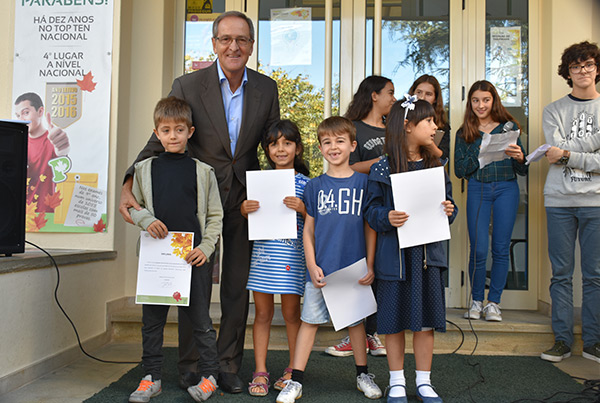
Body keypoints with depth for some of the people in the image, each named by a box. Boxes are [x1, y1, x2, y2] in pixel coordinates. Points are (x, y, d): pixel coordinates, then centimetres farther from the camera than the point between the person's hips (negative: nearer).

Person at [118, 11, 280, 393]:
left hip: (245, 197, 2)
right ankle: (190, 365, 22)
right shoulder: (188, 85, -7)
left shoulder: (267, 88, 2)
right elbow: (161, 141, -8)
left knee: (237, 284, 8)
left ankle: (228, 365, 22)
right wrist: (130, 186, -20)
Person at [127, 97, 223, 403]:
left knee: (200, 320, 5)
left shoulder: (203, 171, 3)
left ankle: (209, 376, 18)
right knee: (152, 319, 9)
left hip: (194, 255, -2)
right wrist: (146, 219, -6)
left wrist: (205, 247, -7)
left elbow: (215, 216, 4)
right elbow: (133, 206, 15)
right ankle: (151, 377, 23)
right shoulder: (144, 169, 8)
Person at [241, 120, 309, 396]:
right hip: (263, 252, 2)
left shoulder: (304, 183, 2)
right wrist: (245, 210, -6)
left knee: (291, 312, 6)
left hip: (292, 254, -2)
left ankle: (294, 370, 22)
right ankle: (260, 372, 16)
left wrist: (303, 209, -17)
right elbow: (250, 217, 15)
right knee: (262, 313, 6)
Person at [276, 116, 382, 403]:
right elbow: (308, 229, 4)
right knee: (309, 320, 5)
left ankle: (363, 375, 31)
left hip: (354, 268, 0)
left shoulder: (363, 182, 1)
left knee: (356, 320, 13)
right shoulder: (314, 186, 2)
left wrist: (370, 265, -2)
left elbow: (370, 227, 3)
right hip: (320, 269, 0)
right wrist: (311, 266, -4)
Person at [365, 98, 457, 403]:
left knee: (426, 320, 9)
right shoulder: (382, 169, -3)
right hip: (394, 255, -3)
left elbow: (448, 202, 15)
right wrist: (387, 218, -21)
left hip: (428, 251, 4)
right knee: (395, 320, 6)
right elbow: (371, 209, -2)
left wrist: (449, 211, -7)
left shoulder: (435, 166, 9)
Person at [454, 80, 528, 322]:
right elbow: (459, 170, 0)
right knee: (478, 250, -3)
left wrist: (519, 158, -14)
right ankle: (476, 301, 15)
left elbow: (522, 171, 7)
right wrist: (481, 154, -13)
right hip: (477, 190, 0)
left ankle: (494, 302, 14)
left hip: (507, 189, 1)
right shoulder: (464, 133, 8)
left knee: (501, 249, 1)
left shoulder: (508, 127, 8)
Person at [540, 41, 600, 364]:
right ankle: (562, 340, 12)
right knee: (561, 273, 3)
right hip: (559, 200, 0)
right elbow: (556, 151, -6)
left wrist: (568, 155, -10)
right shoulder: (553, 111, 9)